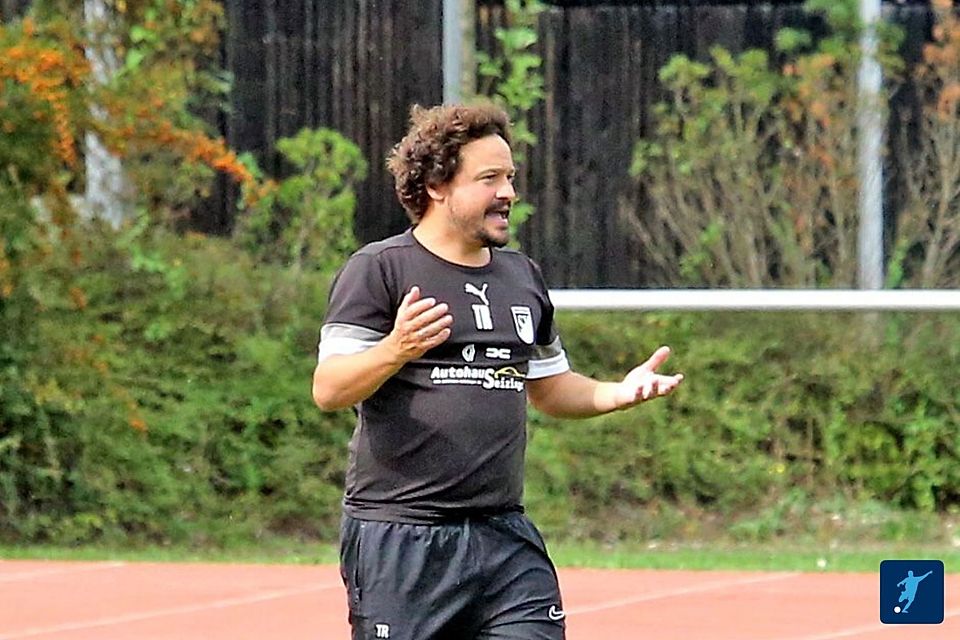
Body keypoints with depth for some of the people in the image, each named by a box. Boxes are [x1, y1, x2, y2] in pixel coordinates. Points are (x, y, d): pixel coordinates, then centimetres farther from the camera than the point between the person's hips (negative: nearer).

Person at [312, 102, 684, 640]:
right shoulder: (378, 269, -4)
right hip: (398, 539, -5)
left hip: (506, 539, 5)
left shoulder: (523, 276, 17)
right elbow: (328, 390, -12)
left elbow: (549, 387, 26)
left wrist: (616, 394, 7)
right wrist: (395, 350, -30)